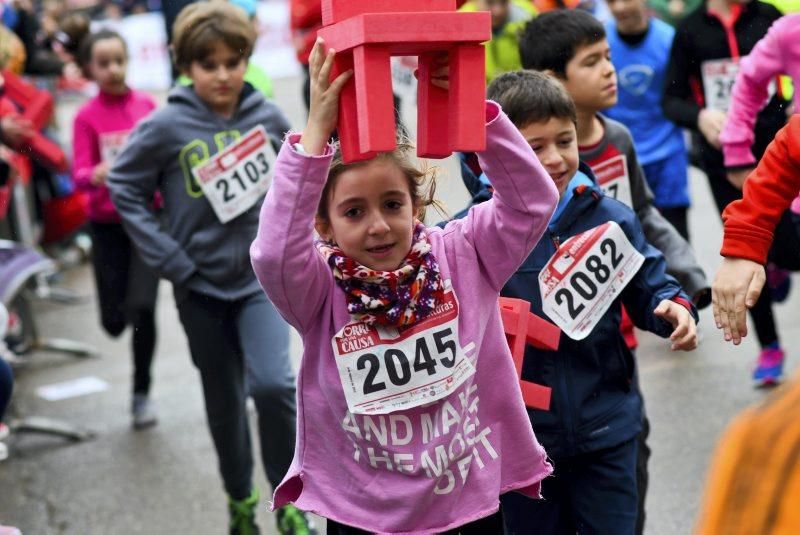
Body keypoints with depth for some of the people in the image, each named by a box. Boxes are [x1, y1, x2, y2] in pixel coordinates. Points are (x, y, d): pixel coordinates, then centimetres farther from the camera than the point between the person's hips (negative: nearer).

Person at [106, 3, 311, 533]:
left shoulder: (269, 117, -5)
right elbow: (125, 189, -5)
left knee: (273, 383, -19)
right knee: (225, 402, 13)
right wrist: (170, 260, -10)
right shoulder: (166, 126, -13)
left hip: (264, 276, 0)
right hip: (202, 285, 0)